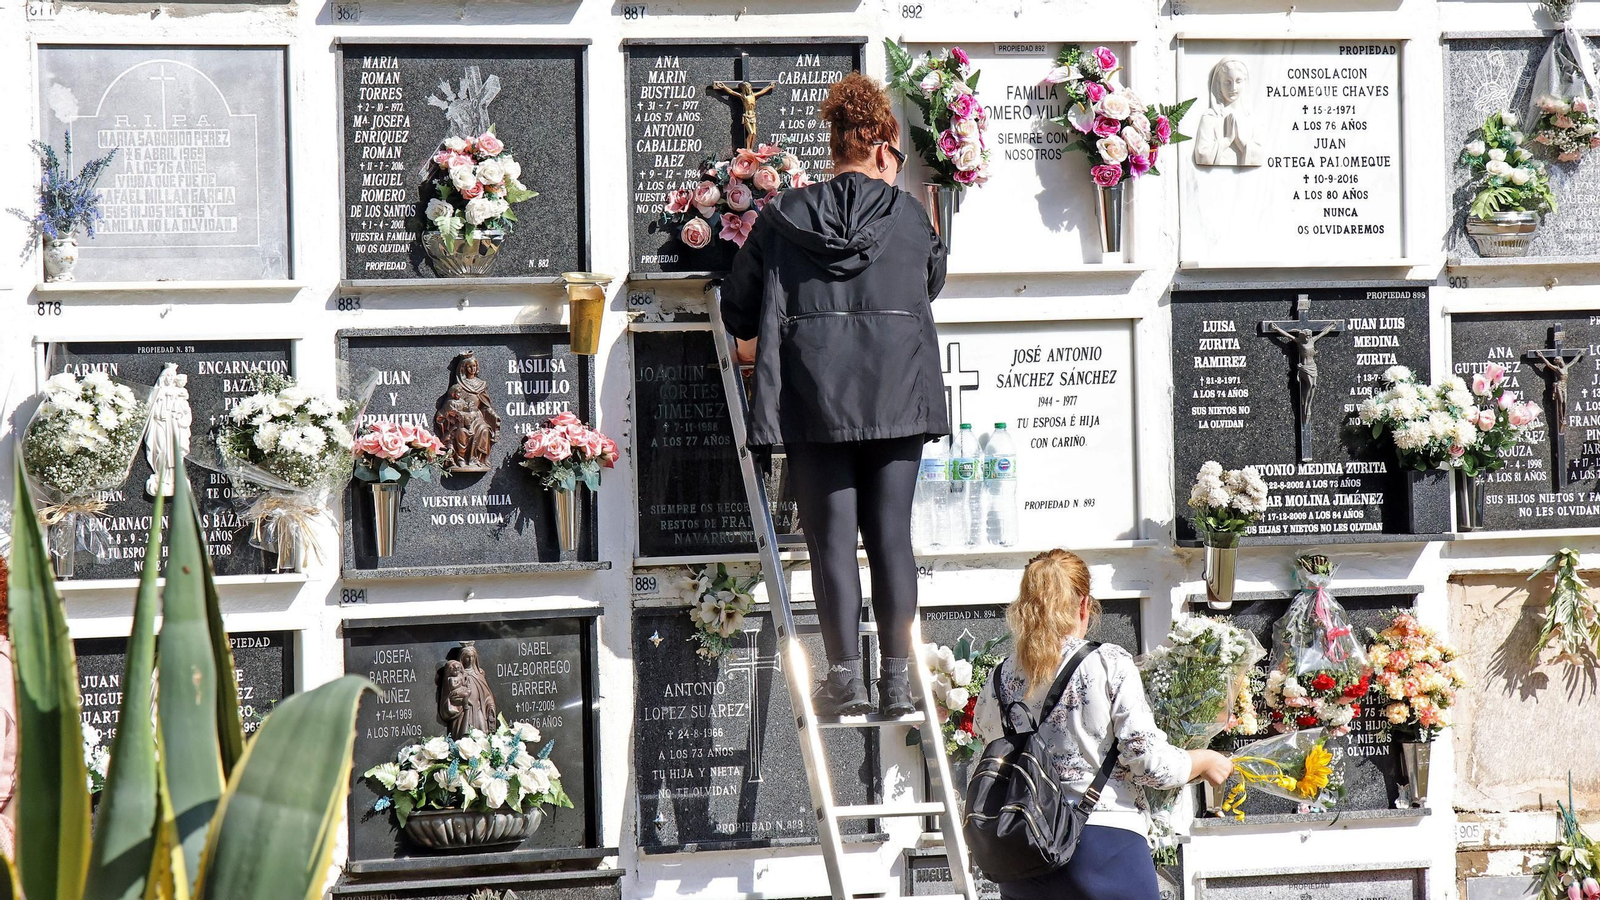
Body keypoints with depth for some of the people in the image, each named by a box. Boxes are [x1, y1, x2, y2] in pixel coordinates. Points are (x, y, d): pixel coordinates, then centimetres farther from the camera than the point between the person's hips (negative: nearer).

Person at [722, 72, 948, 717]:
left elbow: (738, 313, 7)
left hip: (814, 394, 0)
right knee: (891, 533, 4)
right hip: (898, 392, 1)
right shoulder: (906, 215, 2)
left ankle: (846, 677, -3)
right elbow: (932, 282, 21)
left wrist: (781, 322, 28)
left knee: (832, 536, 1)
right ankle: (897, 679, 3)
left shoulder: (783, 218, 3)